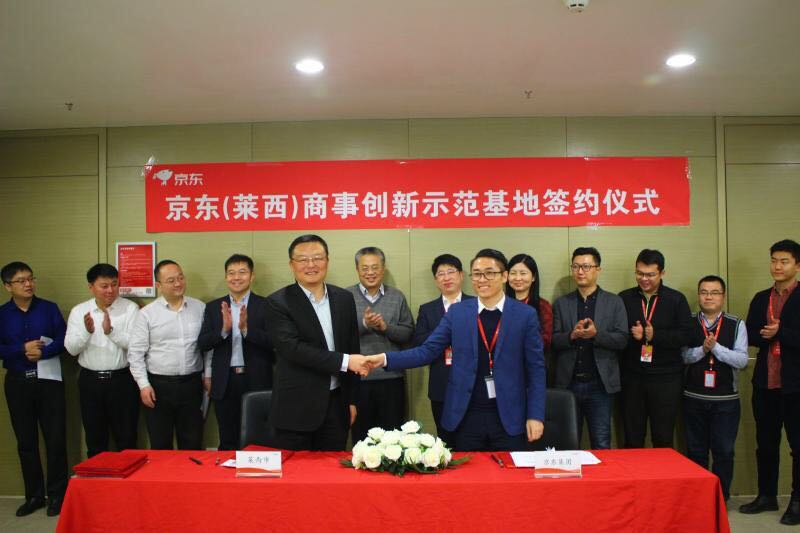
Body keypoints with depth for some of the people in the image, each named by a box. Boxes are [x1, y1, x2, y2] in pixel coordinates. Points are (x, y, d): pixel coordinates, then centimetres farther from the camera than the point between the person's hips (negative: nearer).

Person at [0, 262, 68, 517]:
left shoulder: (49, 308, 1)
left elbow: (63, 340, -5)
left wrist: (43, 352, -19)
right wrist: (23, 349, -16)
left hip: (49, 380, -2)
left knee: (55, 438, 0)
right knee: (26, 441, 10)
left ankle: (57, 494, 14)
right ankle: (34, 495, 23)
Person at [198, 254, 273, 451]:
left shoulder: (265, 305, -2)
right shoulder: (213, 307, 7)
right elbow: (202, 344, 1)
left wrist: (246, 329, -24)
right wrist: (223, 329, -17)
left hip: (257, 381, -2)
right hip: (225, 382, 3)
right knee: (227, 442, 13)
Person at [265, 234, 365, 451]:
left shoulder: (344, 299, 7)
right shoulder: (278, 302, -7)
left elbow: (353, 349, 11)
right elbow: (292, 348, -19)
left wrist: (352, 399, 10)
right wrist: (344, 361, -22)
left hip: (336, 404, 4)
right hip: (296, 407, -4)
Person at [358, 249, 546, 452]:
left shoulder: (525, 314, -1)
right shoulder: (457, 312, 2)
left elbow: (535, 368, 0)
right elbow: (428, 350, -1)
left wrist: (535, 415, -5)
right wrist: (386, 358, -13)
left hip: (509, 417, -1)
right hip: (467, 416, 1)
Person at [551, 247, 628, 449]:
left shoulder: (614, 302, 5)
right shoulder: (561, 303, 8)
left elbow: (622, 340, -3)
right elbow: (553, 341, 1)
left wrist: (596, 334, -20)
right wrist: (572, 335, -18)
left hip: (600, 384, -1)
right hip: (568, 383, 1)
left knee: (601, 445, 4)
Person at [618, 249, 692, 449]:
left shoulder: (676, 299, 2)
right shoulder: (624, 298, 6)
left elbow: (684, 335, -5)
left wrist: (655, 335, -17)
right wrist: (632, 335, -16)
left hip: (666, 379, -1)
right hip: (632, 377, 1)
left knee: (663, 439, 6)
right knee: (632, 439, 10)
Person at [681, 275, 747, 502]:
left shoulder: (736, 325, 2)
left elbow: (742, 359, -8)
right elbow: (681, 356, -5)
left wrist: (715, 347, -20)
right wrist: (703, 349, -20)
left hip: (726, 400, 0)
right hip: (694, 398, 1)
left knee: (724, 451, 5)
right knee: (696, 451, 10)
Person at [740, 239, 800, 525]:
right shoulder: (760, 299, 11)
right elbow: (751, 335, 5)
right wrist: (767, 335, -14)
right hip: (765, 383, 5)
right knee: (765, 443, 14)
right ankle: (766, 496, 26)